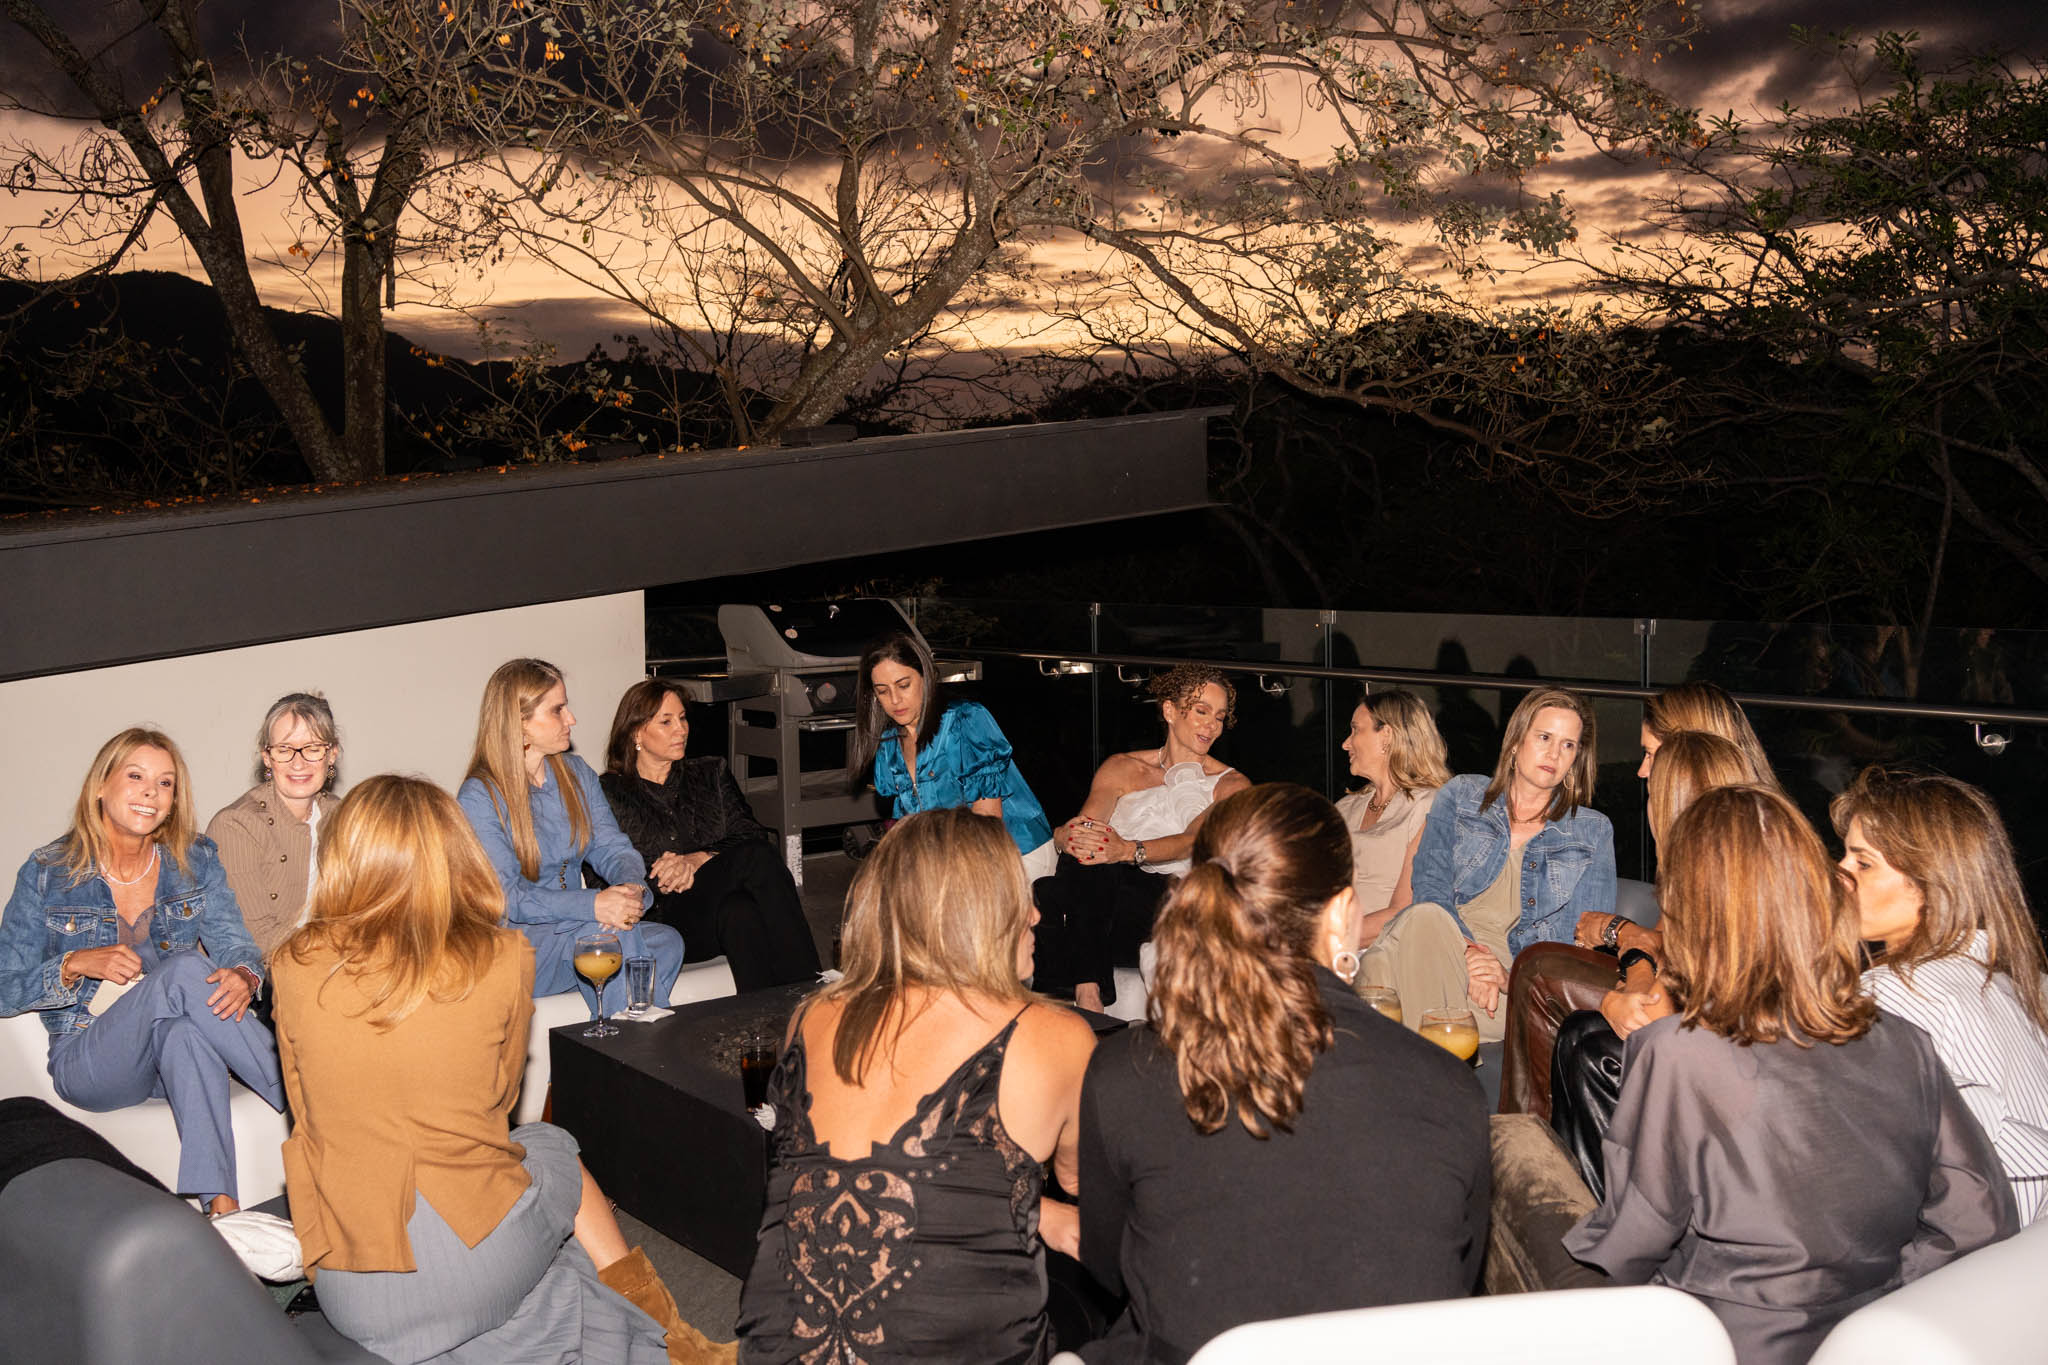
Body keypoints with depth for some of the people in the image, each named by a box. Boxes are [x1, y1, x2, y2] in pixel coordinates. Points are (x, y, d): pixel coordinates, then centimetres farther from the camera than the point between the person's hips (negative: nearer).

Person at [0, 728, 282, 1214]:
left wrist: (244, 976, -26)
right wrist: (76, 965, -17)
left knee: (186, 1030, -39)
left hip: (175, 1048, 2)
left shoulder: (195, 861, 5)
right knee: (186, 969, -32)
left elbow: (235, 944, -2)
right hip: (87, 1060, -2)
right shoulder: (47, 874, -1)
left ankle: (221, 1203, -49)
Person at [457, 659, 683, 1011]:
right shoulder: (479, 798, -10)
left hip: (573, 925, 6)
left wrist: (632, 887, -18)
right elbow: (505, 896, -18)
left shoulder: (576, 774, 12)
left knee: (665, 941, -23)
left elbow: (612, 847, 8)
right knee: (610, 936, -33)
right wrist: (592, 905, -31)